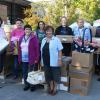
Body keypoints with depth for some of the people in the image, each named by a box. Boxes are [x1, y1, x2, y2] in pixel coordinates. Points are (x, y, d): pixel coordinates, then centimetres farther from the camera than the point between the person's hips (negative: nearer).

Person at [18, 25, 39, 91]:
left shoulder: (34, 38, -7)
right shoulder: (21, 38, 10)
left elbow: (37, 49, -9)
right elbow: (19, 48, 13)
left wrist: (36, 58, -13)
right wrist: (19, 58, 8)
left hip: (31, 59, -5)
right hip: (23, 59, 5)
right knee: (24, 73, 13)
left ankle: (33, 85, 21)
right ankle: (26, 85, 29)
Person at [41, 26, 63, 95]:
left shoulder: (56, 39, -7)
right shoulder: (43, 40, 10)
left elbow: (60, 50, -9)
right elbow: (42, 50, 14)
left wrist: (59, 59, -15)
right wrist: (42, 60, 13)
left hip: (54, 61, -5)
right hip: (46, 61, 5)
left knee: (55, 75, 7)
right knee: (48, 75, 14)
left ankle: (55, 89, 23)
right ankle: (51, 87, 31)